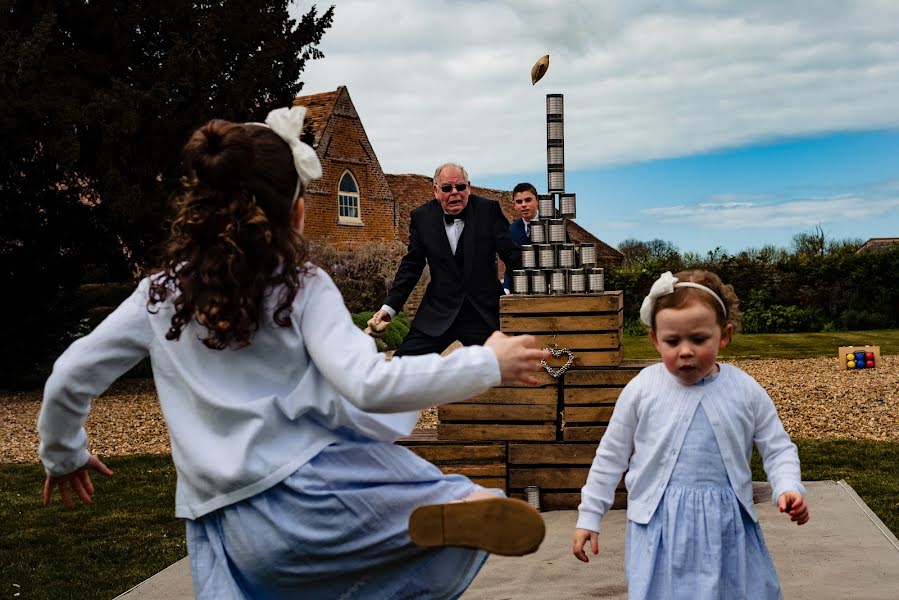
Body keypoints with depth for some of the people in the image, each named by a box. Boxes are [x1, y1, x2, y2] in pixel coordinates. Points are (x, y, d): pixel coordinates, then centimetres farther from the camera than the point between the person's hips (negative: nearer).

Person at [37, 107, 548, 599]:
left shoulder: (161, 294, 7)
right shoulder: (303, 287, -4)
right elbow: (370, 387, -17)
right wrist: (488, 363, -8)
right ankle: (461, 509, -29)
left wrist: (64, 457, 31)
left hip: (226, 528, 4)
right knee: (468, 514, 5)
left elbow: (70, 379, 11)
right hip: (310, 491, -4)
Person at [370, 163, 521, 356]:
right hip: (438, 311, 1)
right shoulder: (422, 217, 1)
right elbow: (411, 266, 5)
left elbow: (512, 255, -4)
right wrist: (389, 307, -3)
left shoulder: (488, 210, -3)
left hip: (483, 312, -1)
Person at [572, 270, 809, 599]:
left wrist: (788, 488, -13)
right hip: (659, 527, -1)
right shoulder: (642, 389, -5)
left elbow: (778, 449, 7)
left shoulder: (746, 391, -3)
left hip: (727, 528, 1)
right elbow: (611, 456, 4)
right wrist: (589, 516, 6)